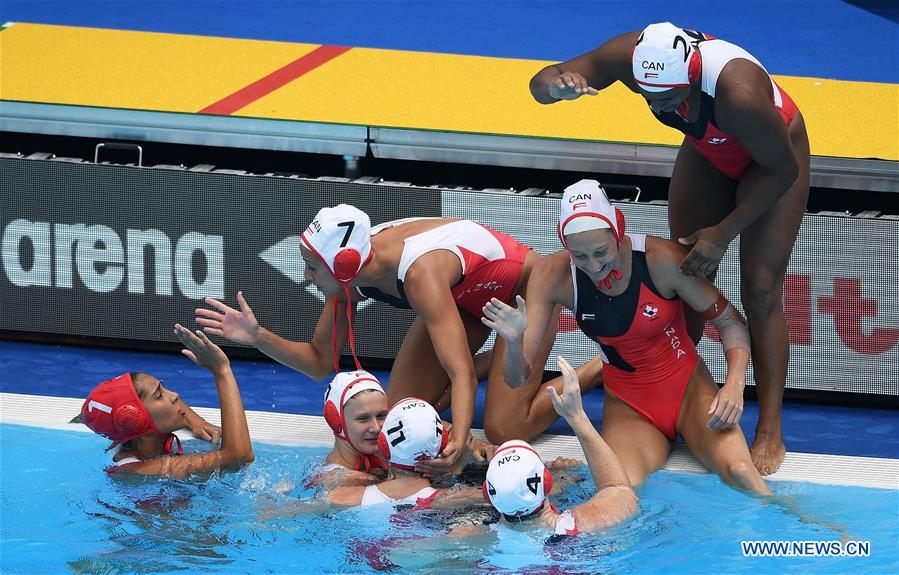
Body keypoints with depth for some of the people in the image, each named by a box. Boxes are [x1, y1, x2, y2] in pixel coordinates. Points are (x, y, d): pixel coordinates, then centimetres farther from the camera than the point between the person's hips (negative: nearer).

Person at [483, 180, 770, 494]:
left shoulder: (662, 260, -19)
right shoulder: (552, 276, -13)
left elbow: (731, 322, -7)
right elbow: (518, 378, -13)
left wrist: (734, 385, -24)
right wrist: (515, 340, -36)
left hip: (687, 390, 0)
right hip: (628, 409, 0)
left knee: (737, 471, -30)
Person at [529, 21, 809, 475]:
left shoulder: (738, 93, -45)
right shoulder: (631, 57, -31)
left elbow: (783, 170, -29)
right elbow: (540, 84, -21)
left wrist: (724, 232, -26)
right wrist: (556, 83, -47)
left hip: (772, 158, -6)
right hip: (708, 152, 6)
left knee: (760, 290, -12)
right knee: (688, 281, 1)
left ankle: (770, 433, -10)